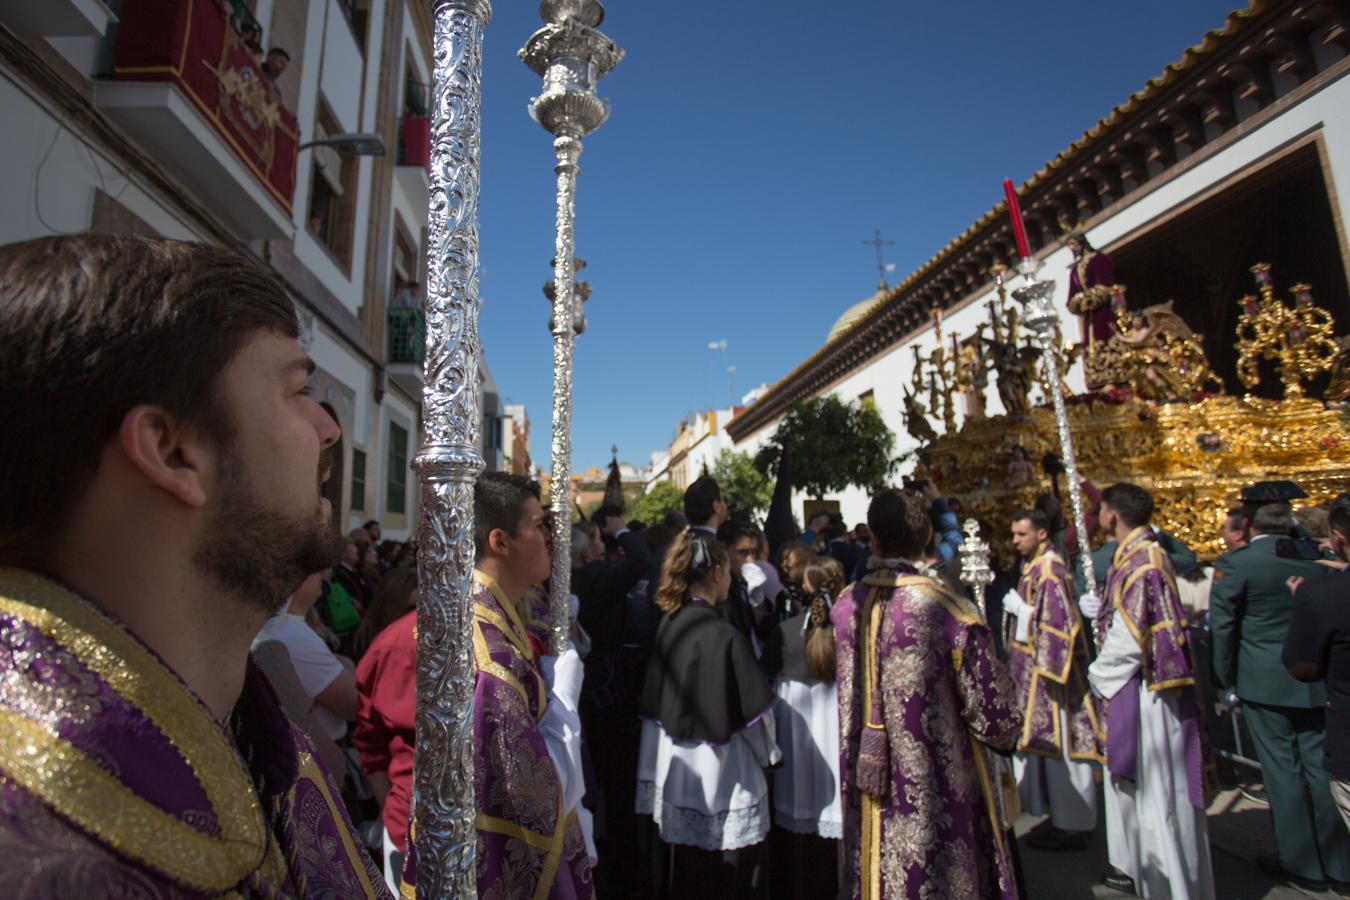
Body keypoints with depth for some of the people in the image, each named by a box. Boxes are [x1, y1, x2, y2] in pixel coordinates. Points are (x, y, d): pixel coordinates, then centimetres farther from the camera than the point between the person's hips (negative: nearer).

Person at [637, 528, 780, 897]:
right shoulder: (724, 635, -23)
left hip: (675, 770, 7)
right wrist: (769, 753, 7)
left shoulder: (666, 626, -3)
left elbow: (654, 705, 6)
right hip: (720, 774, -6)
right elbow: (754, 709, -14)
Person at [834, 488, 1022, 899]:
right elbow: (995, 714, -13)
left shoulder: (846, 606, -8)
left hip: (866, 791, 4)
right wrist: (1006, 727, 10)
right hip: (936, 798, -4)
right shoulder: (951, 613, -22)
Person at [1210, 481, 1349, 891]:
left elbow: (1221, 629, -11)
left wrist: (1226, 683, 0)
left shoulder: (1234, 564, -14)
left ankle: (1302, 864, 18)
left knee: (1283, 771, 7)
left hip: (1265, 683, -5)